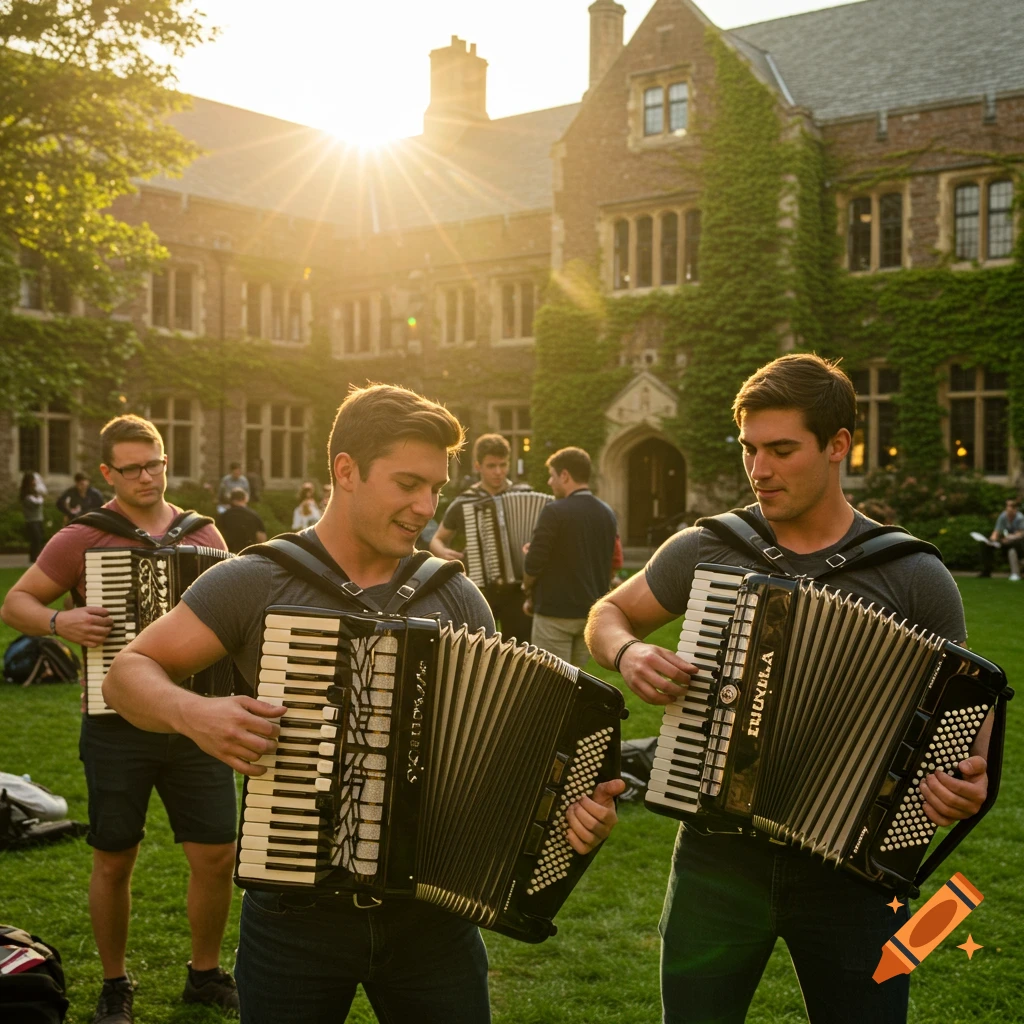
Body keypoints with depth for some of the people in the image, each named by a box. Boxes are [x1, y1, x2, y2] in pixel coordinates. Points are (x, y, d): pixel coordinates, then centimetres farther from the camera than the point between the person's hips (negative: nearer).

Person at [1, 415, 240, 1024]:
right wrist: (61, 622, -18)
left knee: (217, 858, 5)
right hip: (117, 727, -2)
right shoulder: (83, 539, -4)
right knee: (114, 862, 9)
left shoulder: (204, 535, 6)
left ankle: (206, 974, 28)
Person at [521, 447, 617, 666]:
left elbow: (534, 564, -15)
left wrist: (528, 591, 3)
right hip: (592, 612, 7)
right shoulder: (607, 514, 7)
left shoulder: (555, 512, -15)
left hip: (556, 612, -7)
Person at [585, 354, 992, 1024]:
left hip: (851, 871, -1)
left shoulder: (913, 576, -5)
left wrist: (967, 777, -17)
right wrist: (628, 652, -11)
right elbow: (608, 615, 12)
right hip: (717, 861, 1)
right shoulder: (705, 549, -2)